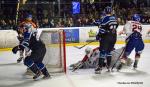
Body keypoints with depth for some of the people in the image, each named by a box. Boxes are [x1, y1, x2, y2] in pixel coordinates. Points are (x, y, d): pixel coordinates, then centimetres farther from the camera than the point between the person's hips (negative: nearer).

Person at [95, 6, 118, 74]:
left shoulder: (105, 18, -10)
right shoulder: (114, 18, 11)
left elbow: (102, 28, -14)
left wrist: (98, 35, -5)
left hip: (106, 37, -7)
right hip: (113, 37, 7)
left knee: (103, 51, -6)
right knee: (109, 51, 17)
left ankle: (100, 67, -11)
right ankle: (108, 66, 20)